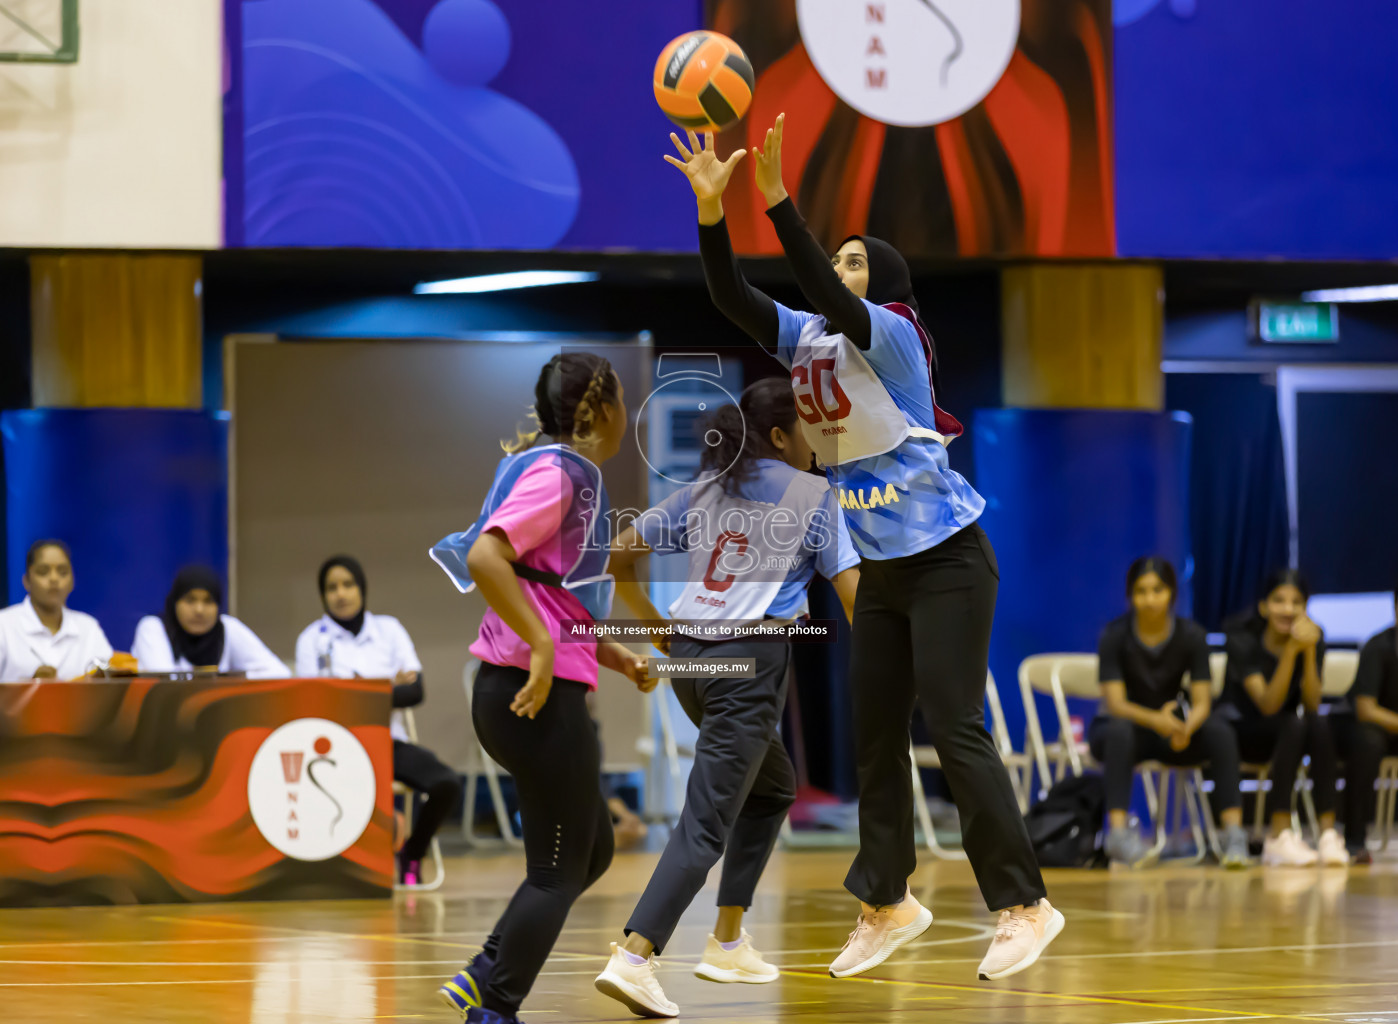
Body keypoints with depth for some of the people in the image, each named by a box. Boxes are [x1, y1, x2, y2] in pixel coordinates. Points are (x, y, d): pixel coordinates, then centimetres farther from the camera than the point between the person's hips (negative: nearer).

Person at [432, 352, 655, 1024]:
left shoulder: (571, 475, 16)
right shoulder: (558, 472, -13)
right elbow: (485, 557, -26)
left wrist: (613, 656, 16)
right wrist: (543, 647, -25)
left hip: (541, 695, 10)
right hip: (539, 697, -10)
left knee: (591, 852, 17)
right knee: (559, 871, -2)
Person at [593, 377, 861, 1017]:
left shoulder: (704, 490, 14)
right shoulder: (814, 495, 0)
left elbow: (617, 557, 12)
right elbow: (853, 594, -4)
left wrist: (657, 628, 19)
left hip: (690, 656, 7)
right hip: (752, 659, -7)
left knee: (773, 787, 26)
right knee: (706, 821, -11)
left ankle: (728, 941, 22)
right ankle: (634, 958, -26)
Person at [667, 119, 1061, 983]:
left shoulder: (893, 335, -14)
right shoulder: (805, 339, 6)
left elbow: (827, 296, -32)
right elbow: (732, 296, -6)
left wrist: (777, 196, -38)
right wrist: (711, 207, -18)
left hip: (946, 561, -8)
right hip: (881, 568, 8)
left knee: (957, 731, -12)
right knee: (875, 737, 10)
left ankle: (1025, 905, -7)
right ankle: (887, 903, 20)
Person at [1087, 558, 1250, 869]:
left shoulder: (1191, 635, -8)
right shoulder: (1115, 636, -14)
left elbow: (1202, 703, -13)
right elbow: (1115, 703, -22)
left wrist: (1187, 727, -38)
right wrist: (1156, 720, -44)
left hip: (1171, 727, 2)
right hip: (1119, 724, -2)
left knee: (1220, 732, -29)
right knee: (1120, 732, -39)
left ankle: (1234, 832, -34)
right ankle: (1118, 831, -47)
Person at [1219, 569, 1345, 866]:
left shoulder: (1313, 637, -7)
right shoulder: (1243, 639, -17)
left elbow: (1312, 705, -17)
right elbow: (1267, 705, -27)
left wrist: (1310, 652, -30)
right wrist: (1291, 652, -37)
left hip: (1290, 731, 4)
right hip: (1242, 730, -3)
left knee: (1319, 726, -31)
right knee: (1294, 725, -34)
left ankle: (1328, 832, -36)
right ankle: (1279, 837, -39)